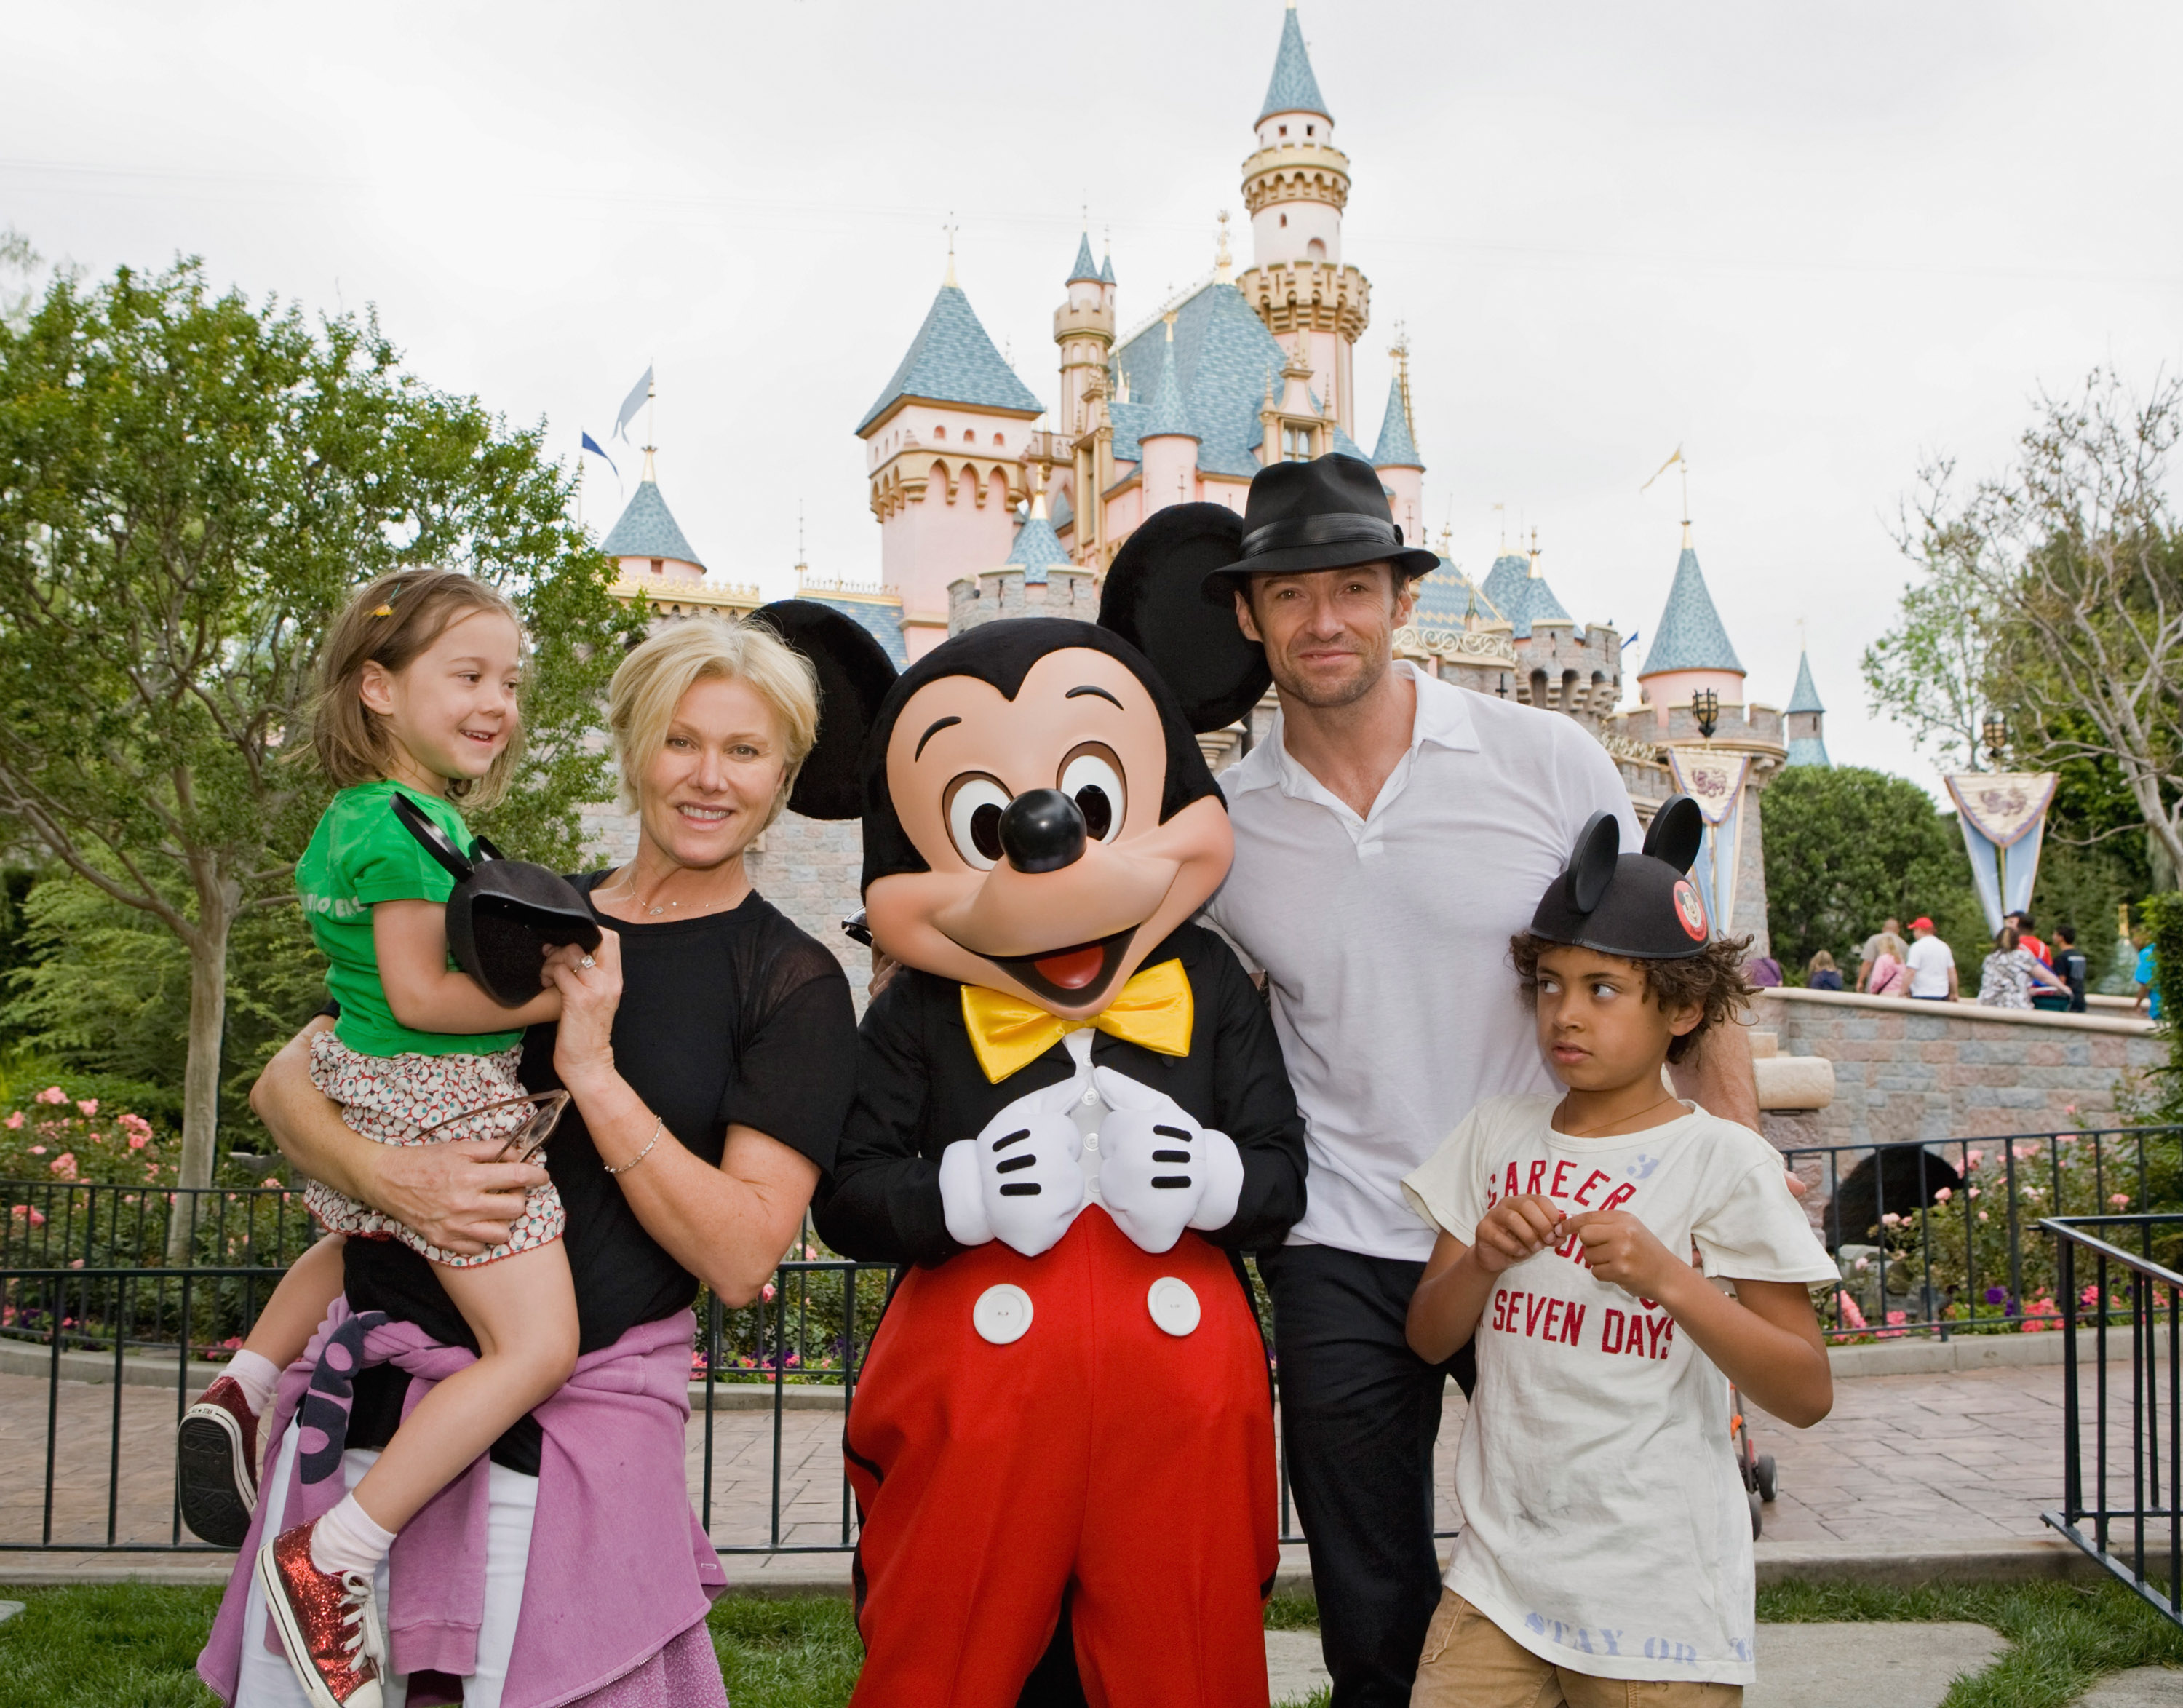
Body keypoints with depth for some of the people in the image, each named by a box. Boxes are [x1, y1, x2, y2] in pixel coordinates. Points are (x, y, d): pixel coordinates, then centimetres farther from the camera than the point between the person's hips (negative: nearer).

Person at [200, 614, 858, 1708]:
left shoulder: (792, 983, -1)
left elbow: (741, 1260, -10)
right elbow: (287, 1080, 8)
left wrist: (593, 1070, -15)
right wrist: (384, 1174, -13)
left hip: (568, 1418, -3)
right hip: (367, 1392, 4)